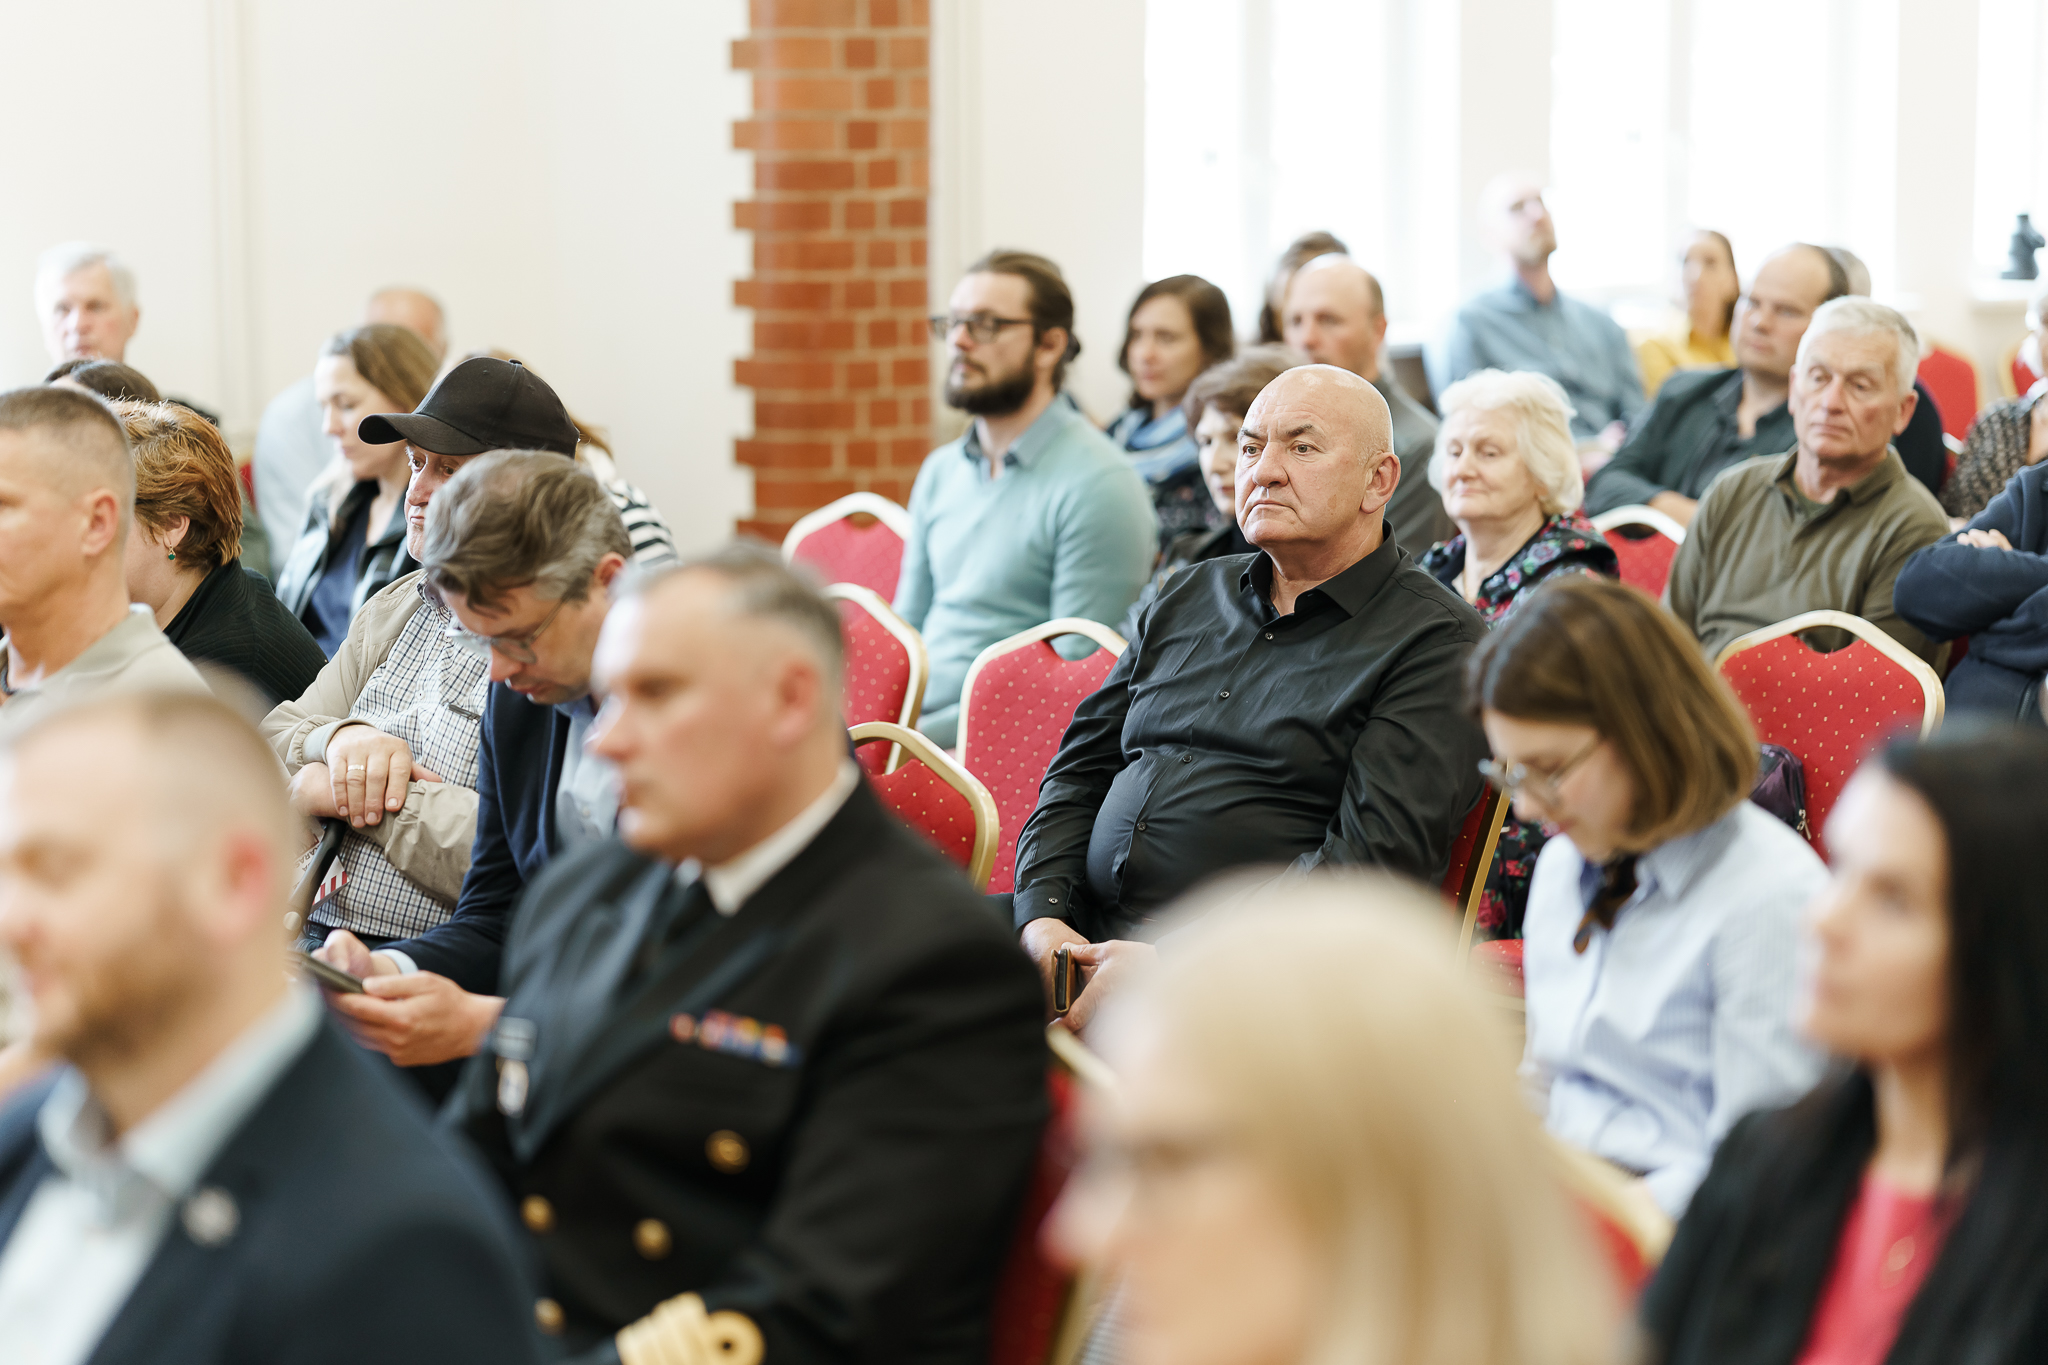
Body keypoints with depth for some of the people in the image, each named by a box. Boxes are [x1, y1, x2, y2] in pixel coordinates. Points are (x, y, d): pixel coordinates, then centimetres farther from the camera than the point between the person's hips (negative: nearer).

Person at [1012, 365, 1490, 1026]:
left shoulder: (1439, 643, 0)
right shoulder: (1187, 598, 22)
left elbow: (1373, 860, -11)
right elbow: (1077, 773, 21)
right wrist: (1043, 916, 0)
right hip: (1088, 935, 6)